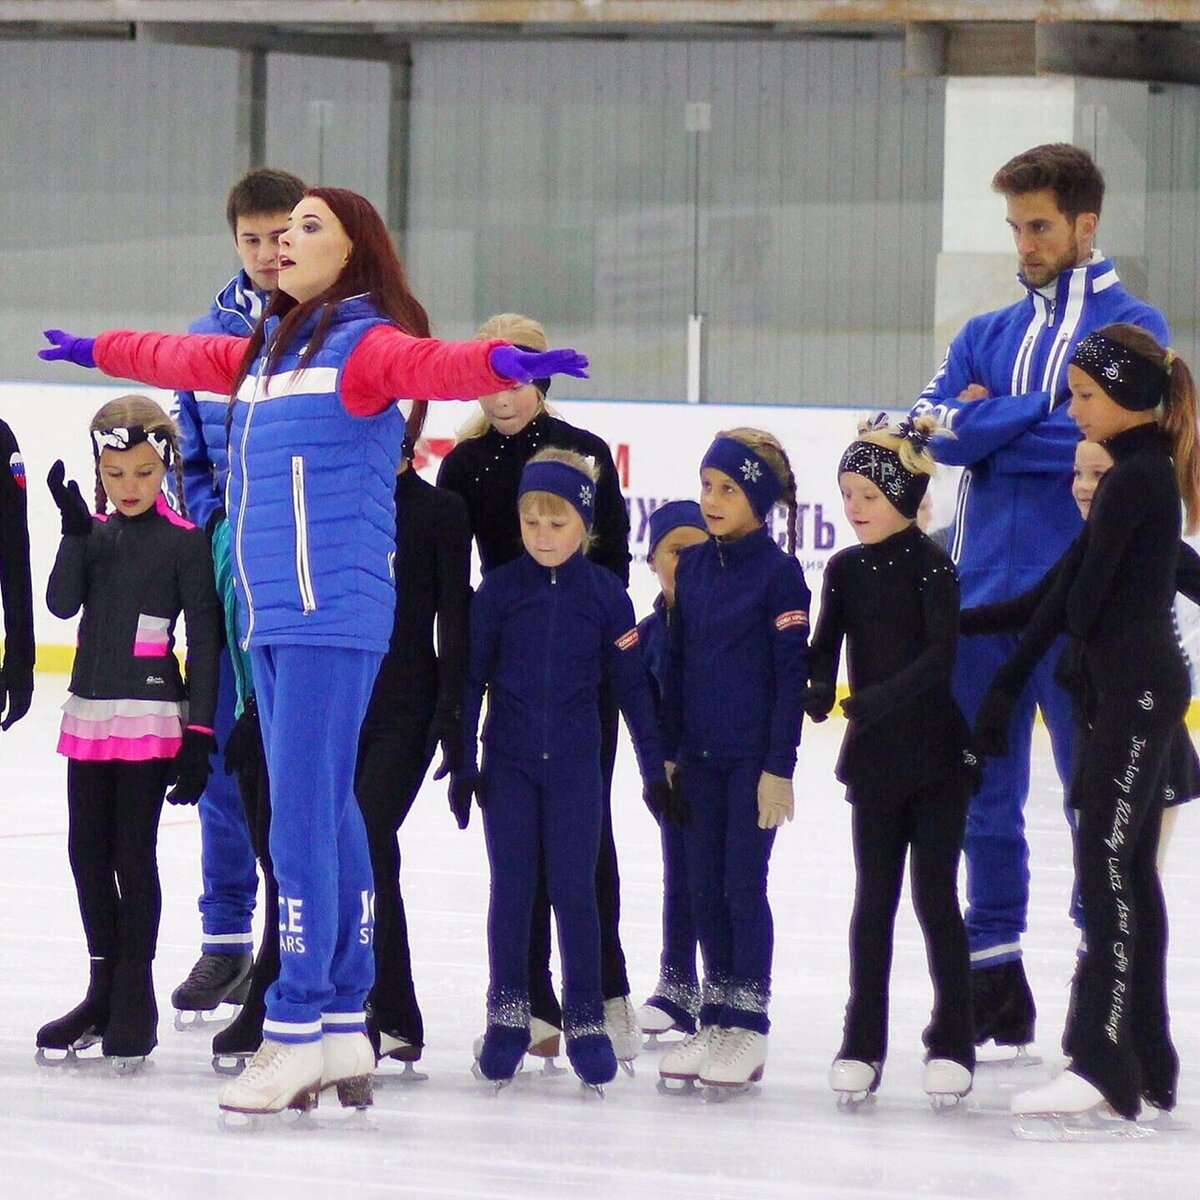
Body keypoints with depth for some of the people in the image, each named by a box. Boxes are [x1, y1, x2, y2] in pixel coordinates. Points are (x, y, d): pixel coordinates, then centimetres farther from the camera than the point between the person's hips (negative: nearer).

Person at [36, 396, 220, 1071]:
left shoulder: (184, 540, -7)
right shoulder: (96, 532, 8)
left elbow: (205, 639, -7)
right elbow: (63, 604, -4)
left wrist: (201, 733, -11)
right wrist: (77, 530, -16)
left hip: (151, 717, -6)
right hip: (89, 713, 6)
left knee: (133, 853, -4)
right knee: (88, 854, 9)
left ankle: (135, 998, 5)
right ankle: (104, 993, 20)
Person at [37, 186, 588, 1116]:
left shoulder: (365, 342, -5)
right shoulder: (265, 348, 19)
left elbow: (431, 367, -25)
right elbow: (181, 359, 38)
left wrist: (501, 364, -47)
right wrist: (95, 350, 54)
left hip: (332, 613, -8)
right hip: (271, 614, 8)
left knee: (304, 821, -10)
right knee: (326, 819, 10)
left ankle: (296, 1034, -10)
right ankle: (344, 1029, 13)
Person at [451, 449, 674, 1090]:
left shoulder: (606, 595, -1)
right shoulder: (499, 589, -1)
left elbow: (632, 684, 5)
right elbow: (471, 677, 3)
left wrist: (654, 768, 5)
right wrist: (462, 761, -1)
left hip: (575, 766, -1)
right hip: (509, 764, 1)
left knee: (575, 891, 0)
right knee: (511, 888, 3)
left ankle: (585, 1019, 7)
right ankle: (507, 1015, 12)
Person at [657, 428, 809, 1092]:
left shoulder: (779, 572, -8)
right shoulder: (693, 565, 8)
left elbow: (793, 674, -10)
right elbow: (676, 659, 13)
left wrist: (780, 765, -13)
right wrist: (668, 750, 11)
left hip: (754, 757, -5)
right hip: (699, 756, 5)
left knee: (743, 885, -3)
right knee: (704, 887, 7)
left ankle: (749, 1027, 4)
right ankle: (715, 1020, 15)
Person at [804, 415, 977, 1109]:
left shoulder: (932, 566, -9)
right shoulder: (846, 570, 7)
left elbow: (941, 657, -18)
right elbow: (826, 647, 3)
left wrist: (878, 699, -29)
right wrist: (817, 689, -18)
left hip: (938, 757, -5)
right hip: (874, 760, 5)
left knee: (936, 897, -1)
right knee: (874, 899, 7)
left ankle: (953, 1044, 7)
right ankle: (863, 1045, 10)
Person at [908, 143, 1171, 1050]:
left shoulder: (1132, 327, 1)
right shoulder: (987, 337, 17)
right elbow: (940, 428, 1)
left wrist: (992, 423, -6)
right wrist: (1044, 417, -10)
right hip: (983, 596, 5)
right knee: (985, 796, 8)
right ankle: (993, 989, 16)